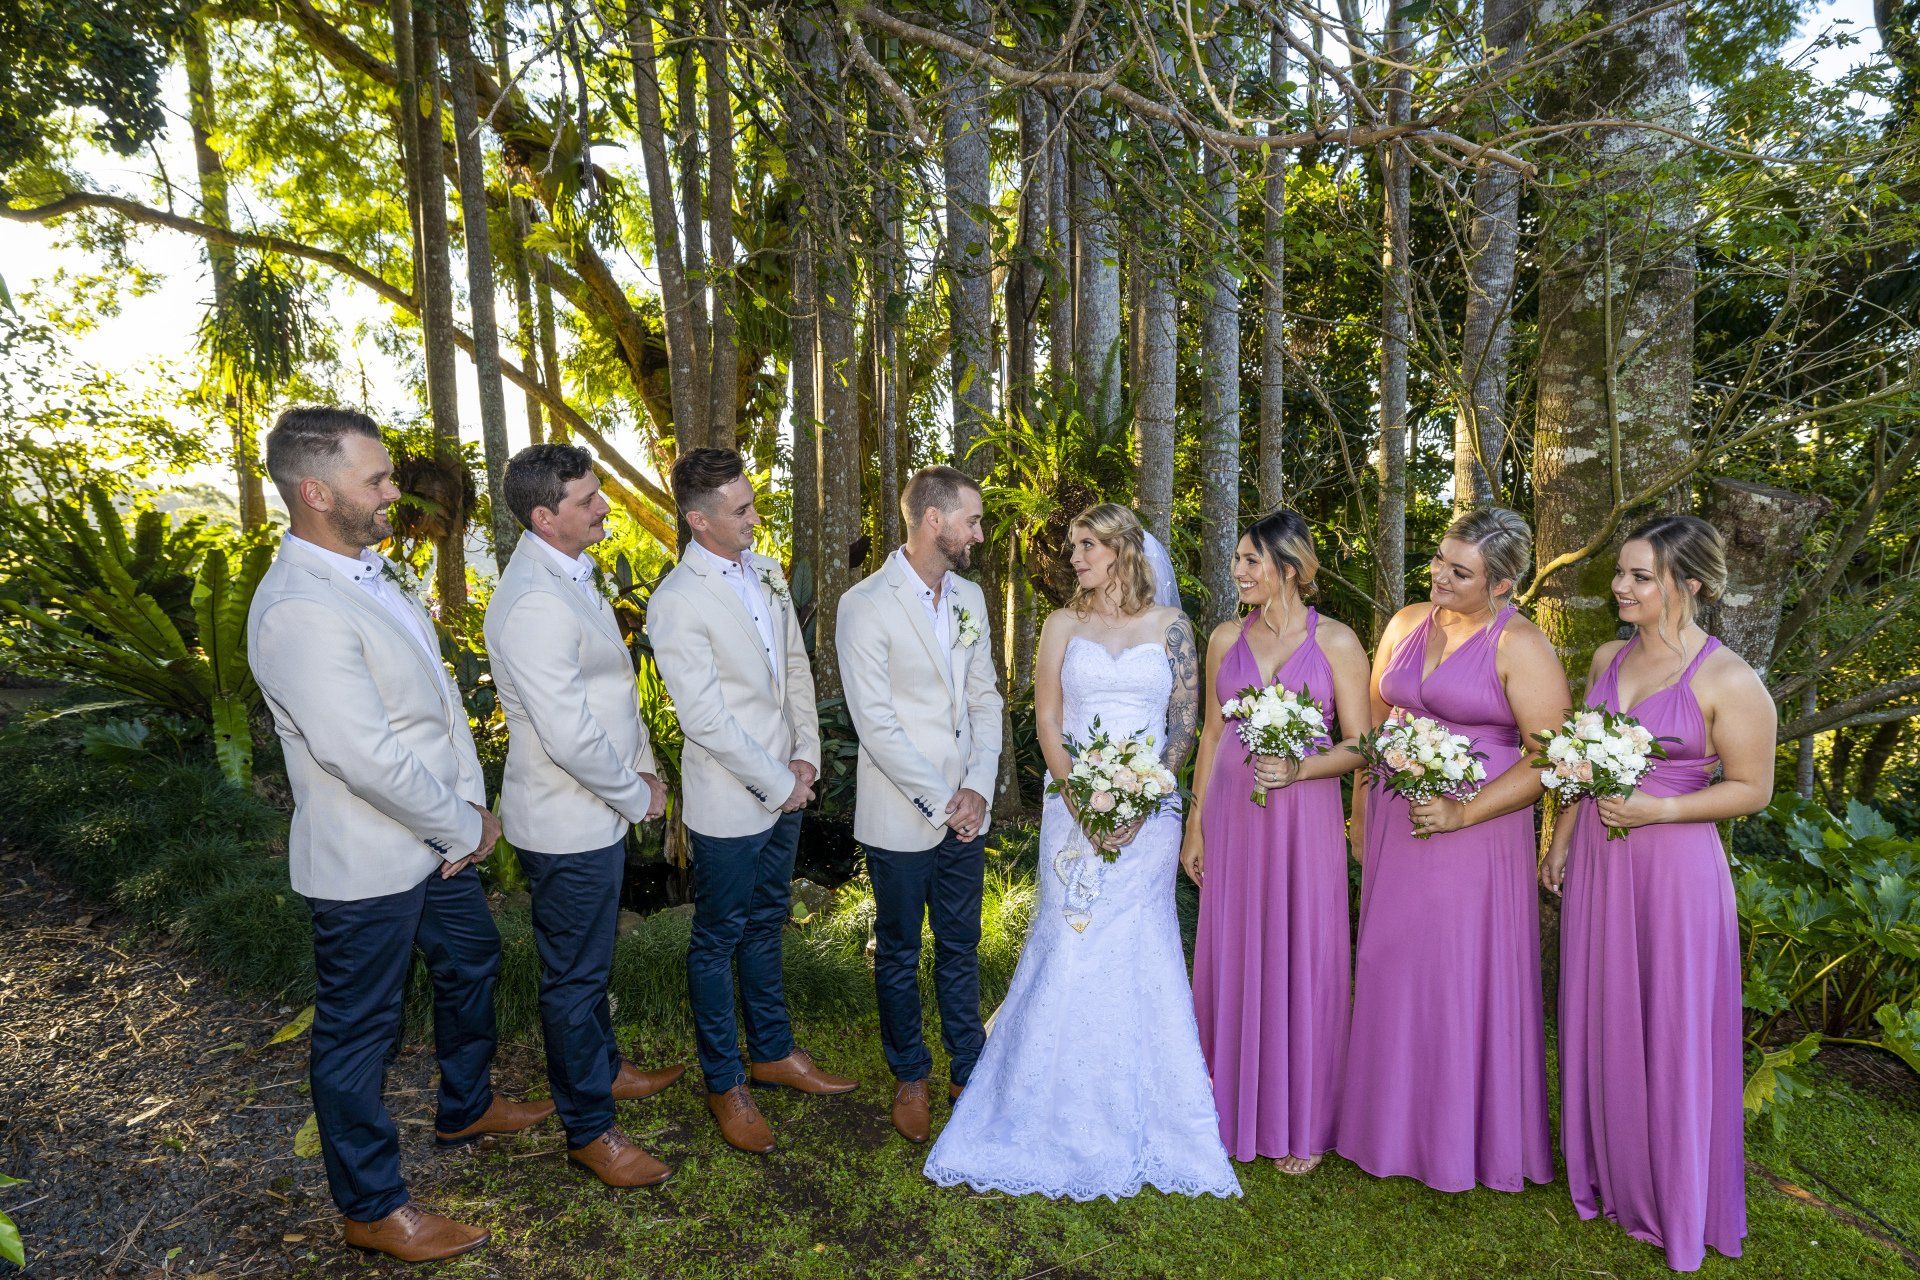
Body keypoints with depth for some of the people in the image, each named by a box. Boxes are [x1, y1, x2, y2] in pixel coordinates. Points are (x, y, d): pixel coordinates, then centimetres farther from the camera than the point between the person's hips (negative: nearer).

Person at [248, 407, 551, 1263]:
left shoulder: (370, 574, 4)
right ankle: (371, 1208, 30)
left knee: (470, 963, 26)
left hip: (436, 837, 10)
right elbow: (368, 758, -28)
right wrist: (465, 828, -14)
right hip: (366, 866, -9)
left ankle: (466, 1106, 51)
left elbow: (440, 693, 6)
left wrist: (471, 801, -2)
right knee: (358, 1030, 10)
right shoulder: (299, 609, -26)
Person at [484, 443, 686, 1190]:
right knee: (575, 976, 7)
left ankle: (605, 1067, 47)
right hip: (568, 825, -10)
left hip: (597, 813, 10)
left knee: (590, 960, 26)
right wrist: (637, 795, -15)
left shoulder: (569, 575, 6)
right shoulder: (536, 603, -27)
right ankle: (589, 1131, 25)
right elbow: (569, 736, -29)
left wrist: (644, 763, 11)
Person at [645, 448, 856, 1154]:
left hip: (785, 789, 7)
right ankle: (724, 1083, 30)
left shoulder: (766, 572, 3)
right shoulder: (678, 602, -20)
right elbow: (705, 719, -21)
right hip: (730, 802, -7)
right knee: (719, 940, 11)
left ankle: (773, 1051, 40)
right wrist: (780, 783, -14)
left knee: (765, 926, 22)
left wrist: (806, 758, 0)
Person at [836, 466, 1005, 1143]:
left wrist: (978, 788, -5)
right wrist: (941, 801, -14)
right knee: (899, 954, 14)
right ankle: (910, 1075, 34)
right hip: (902, 819, -5)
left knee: (961, 947, 18)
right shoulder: (866, 605, -14)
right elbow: (876, 724, -17)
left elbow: (985, 698, 7)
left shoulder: (970, 597, 6)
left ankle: (968, 1068, 37)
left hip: (965, 811, 5)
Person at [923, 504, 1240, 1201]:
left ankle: (1138, 1122, 22)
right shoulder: (1063, 625, 6)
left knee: (1136, 953, 3)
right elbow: (1047, 721, 2)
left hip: (1149, 809, 0)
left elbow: (1184, 723, 1)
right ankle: (1061, 1120, 19)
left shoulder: (1169, 625, 4)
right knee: (1070, 950, 1)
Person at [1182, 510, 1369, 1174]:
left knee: (1302, 961, 5)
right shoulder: (1226, 638, 7)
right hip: (1231, 816, 3)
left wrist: (1301, 768, -20)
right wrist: (1196, 823, 8)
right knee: (1233, 957, 9)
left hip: (1304, 820, -3)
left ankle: (1300, 1123, 23)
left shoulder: (1336, 641, -3)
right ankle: (1236, 1109, 27)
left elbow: (1358, 745, -2)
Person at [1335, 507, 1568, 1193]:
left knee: (1464, 977, 4)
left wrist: (1463, 813, -20)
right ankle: (1394, 1119, 31)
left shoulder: (1521, 646, -11)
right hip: (1396, 824, 6)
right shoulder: (1407, 623, 7)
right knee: (1390, 969, 13)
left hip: (1475, 830, -6)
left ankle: (1465, 1138, 24)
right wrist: (1361, 813, 12)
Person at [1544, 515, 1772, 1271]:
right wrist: (1561, 839, 11)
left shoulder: (1728, 680, -14)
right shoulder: (1609, 658, 5)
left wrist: (1657, 809, -20)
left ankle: (1678, 1207, 29)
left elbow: (1752, 789, -9)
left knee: (1672, 1031, 8)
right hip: (1597, 862, 6)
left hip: (1675, 869, -6)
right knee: (1601, 1021, 16)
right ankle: (1609, 1176, 36)